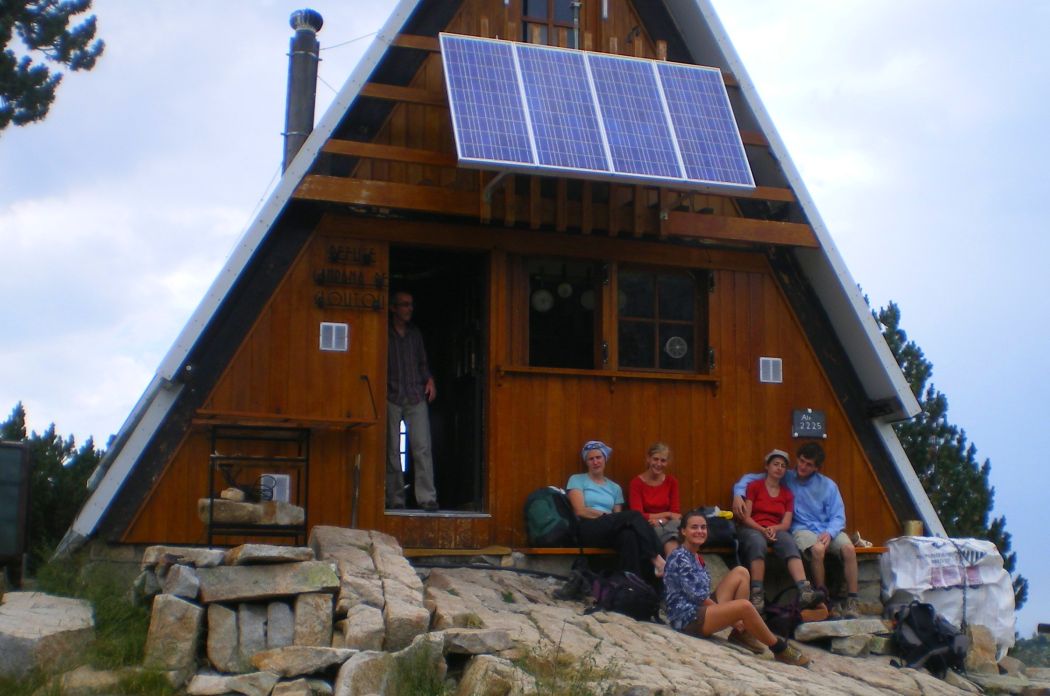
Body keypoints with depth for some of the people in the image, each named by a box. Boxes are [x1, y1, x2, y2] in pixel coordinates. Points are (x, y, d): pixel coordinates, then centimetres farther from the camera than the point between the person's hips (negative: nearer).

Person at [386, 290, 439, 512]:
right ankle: (395, 499, 5)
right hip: (391, 398, -3)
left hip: (416, 397, 3)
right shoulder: (384, 334, 3)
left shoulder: (415, 333, 15)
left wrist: (429, 379, 7)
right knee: (392, 450, -1)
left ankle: (427, 497, -10)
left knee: (422, 447, -8)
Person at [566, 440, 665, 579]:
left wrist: (612, 518, -10)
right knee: (634, 516, -30)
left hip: (611, 531, 4)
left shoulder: (615, 488, 24)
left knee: (629, 535, -38)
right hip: (588, 530, -4)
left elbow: (618, 519, 15)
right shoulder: (577, 480, 12)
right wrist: (607, 515, -9)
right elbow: (580, 511, -2)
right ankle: (656, 558, -33)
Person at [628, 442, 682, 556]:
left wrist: (661, 520, -17)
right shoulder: (637, 483, 0)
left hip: (667, 525, 3)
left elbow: (676, 513, 4)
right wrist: (666, 514, -7)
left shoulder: (672, 482, 11)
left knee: (674, 525, -35)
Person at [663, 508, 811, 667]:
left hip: (703, 608, 10)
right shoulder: (680, 558, -13)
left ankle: (741, 633, 0)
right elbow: (698, 596, -17)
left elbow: (704, 594, 15)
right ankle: (779, 648, -9)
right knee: (744, 606, -28)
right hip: (687, 619, -10)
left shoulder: (697, 557, 18)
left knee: (741, 572, 5)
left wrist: (732, 616, 1)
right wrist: (731, 617, -10)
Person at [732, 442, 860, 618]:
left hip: (827, 529, 2)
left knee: (848, 548, -29)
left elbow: (838, 517, 5)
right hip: (802, 529, -2)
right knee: (817, 549, -36)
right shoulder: (786, 479, 8)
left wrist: (829, 533, -16)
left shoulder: (828, 485, 9)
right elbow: (750, 478, 11)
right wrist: (738, 493, -9)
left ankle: (852, 601, -24)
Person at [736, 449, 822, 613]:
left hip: (776, 531, 3)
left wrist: (773, 529, -14)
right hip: (752, 529, -3)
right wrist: (762, 530, -19)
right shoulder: (754, 486, 7)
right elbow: (745, 518, -2)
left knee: (790, 543, -33)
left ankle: (805, 592, -54)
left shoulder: (787, 494, 17)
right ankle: (757, 597, -47)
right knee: (758, 543, -40)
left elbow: (786, 524, 8)